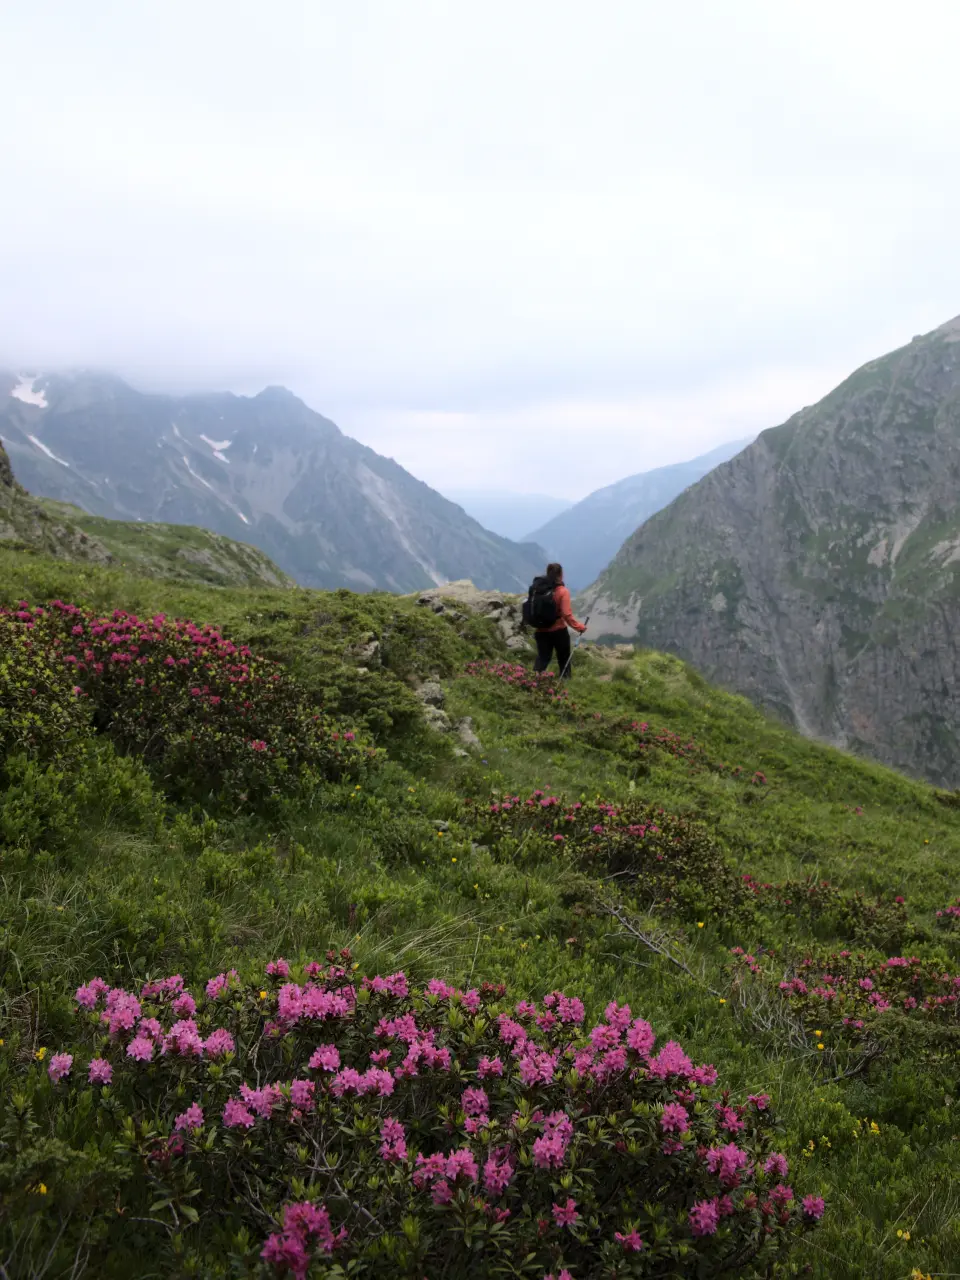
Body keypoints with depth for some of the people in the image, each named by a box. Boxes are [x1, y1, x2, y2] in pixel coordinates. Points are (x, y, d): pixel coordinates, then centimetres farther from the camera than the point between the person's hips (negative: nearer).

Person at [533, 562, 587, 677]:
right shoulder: (563, 592, -15)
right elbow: (567, 615, -20)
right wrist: (579, 627, -9)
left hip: (541, 631, 4)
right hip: (559, 631, -4)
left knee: (542, 659, 9)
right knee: (564, 660, 14)